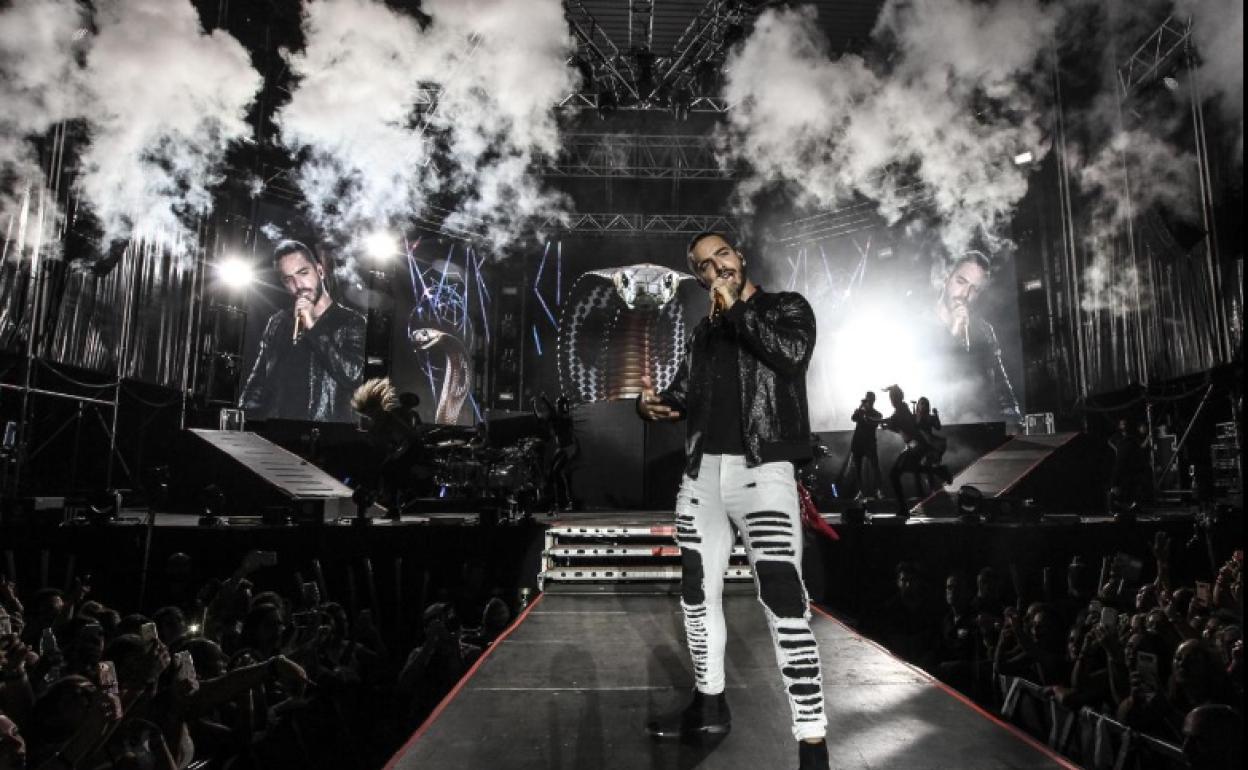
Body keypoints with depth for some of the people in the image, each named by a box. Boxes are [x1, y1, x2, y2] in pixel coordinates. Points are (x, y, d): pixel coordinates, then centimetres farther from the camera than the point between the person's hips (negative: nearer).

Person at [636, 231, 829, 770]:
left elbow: (791, 354, -15)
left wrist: (737, 308, -9)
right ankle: (710, 705, 33)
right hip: (701, 475, 7)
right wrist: (652, 403, -2)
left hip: (761, 472, -6)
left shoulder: (787, 307, 6)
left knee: (784, 601, -15)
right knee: (698, 594, 15)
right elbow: (682, 394, 19)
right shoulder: (704, 332, 20)